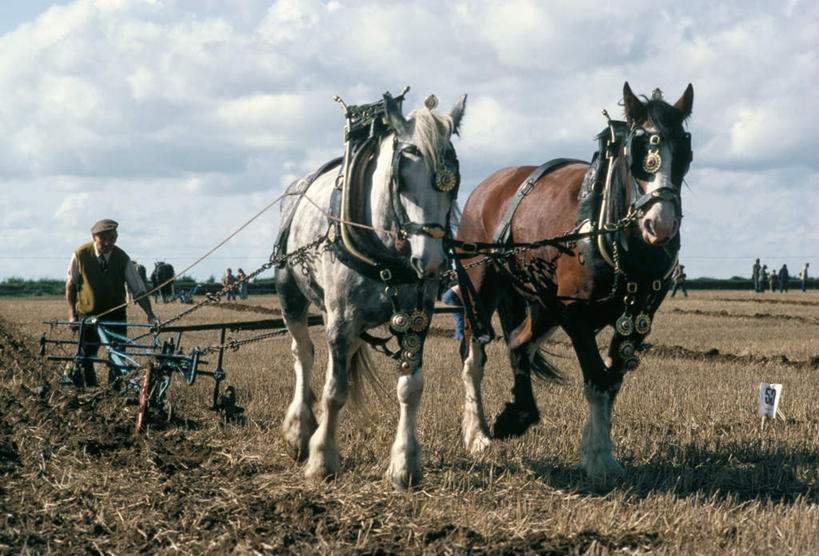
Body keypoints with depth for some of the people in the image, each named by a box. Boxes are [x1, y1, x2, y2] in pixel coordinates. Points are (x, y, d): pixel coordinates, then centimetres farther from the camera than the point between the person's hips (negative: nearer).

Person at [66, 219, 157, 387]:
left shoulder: (122, 259, -9)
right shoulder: (80, 255, -11)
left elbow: (139, 290, -8)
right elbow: (70, 286, 2)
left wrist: (150, 313, -22)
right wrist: (72, 315, -5)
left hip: (115, 315, 0)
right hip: (87, 315, 0)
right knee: (86, 358, -2)